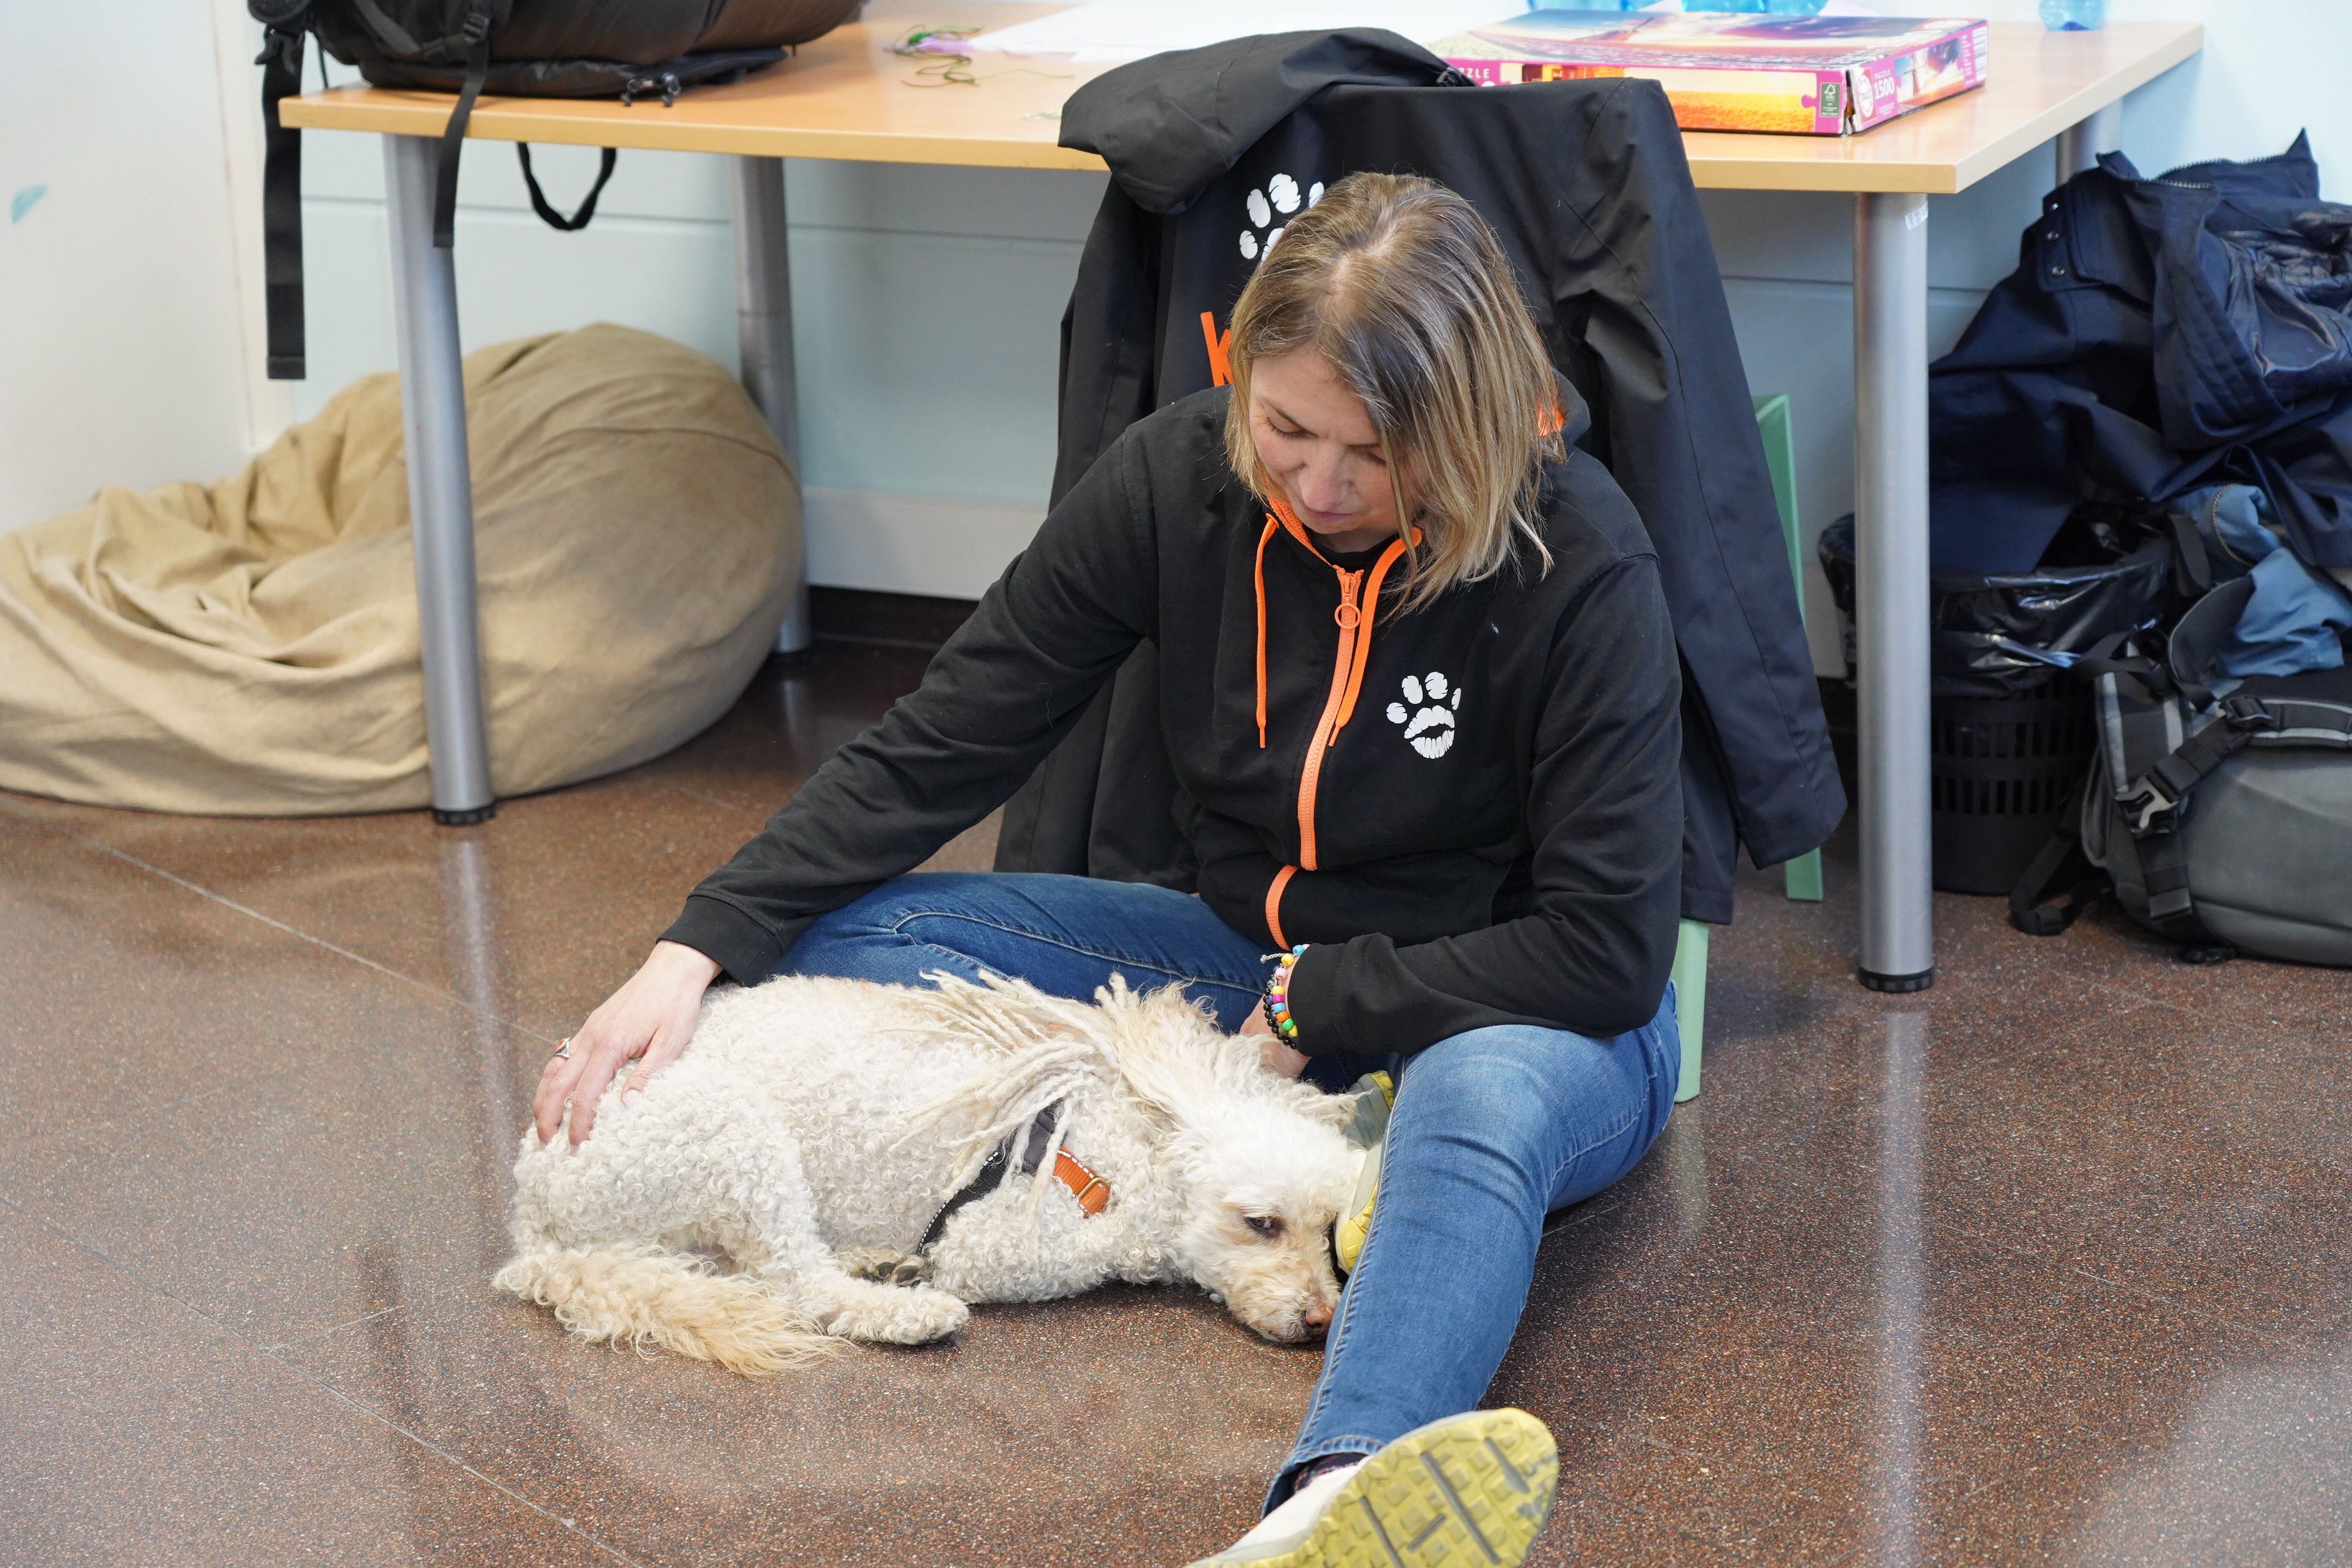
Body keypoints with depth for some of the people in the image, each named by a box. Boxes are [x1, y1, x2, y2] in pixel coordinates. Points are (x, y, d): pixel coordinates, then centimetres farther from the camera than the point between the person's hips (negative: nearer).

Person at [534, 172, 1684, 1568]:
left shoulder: (1581, 564, -22)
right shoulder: (1180, 479, -11)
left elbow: (1609, 953, -22)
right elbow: (939, 749, -7)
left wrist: (1315, 1005, -19)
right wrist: (699, 952, -16)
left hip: (1508, 1006, -5)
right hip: (1256, 964, 6)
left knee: (1489, 1094, -43)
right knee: (843, 942, -11)